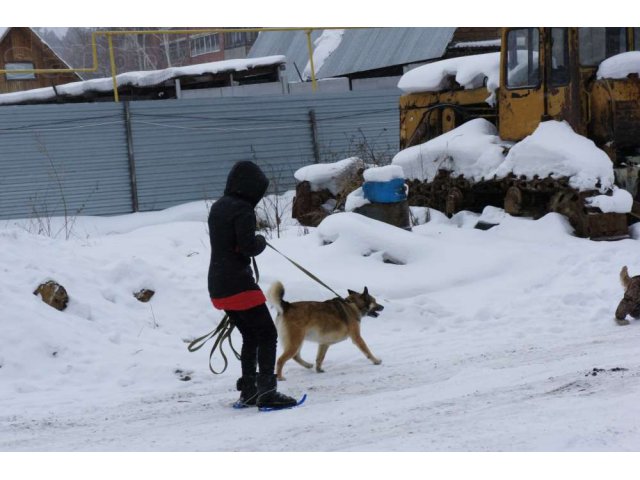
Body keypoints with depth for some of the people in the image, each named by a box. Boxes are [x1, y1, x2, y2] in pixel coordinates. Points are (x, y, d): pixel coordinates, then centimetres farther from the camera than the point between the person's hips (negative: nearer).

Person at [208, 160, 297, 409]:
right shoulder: (243, 210, -15)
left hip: (218, 286, 9)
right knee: (267, 334, -3)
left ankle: (248, 391, 21)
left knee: (250, 336, 19)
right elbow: (248, 247, -20)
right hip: (238, 284, -9)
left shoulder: (217, 207, 13)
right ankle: (266, 391, -10)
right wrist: (261, 241, -1)